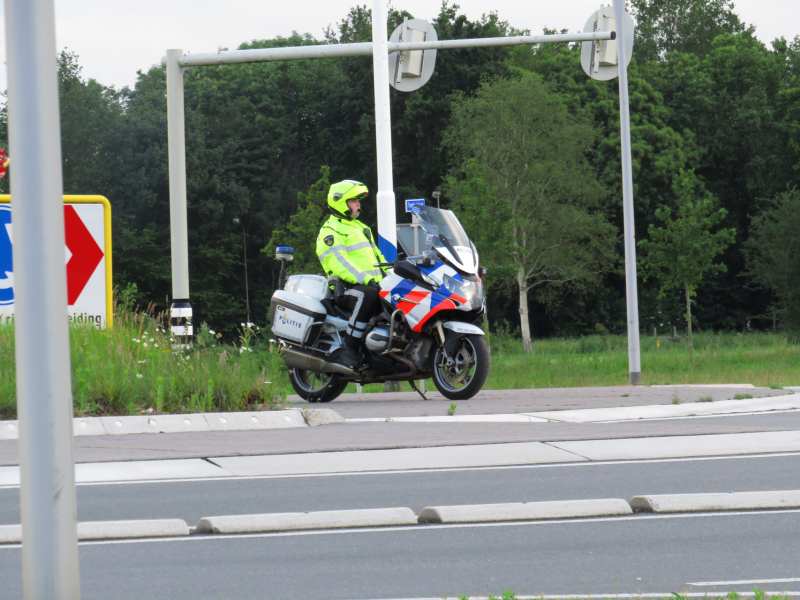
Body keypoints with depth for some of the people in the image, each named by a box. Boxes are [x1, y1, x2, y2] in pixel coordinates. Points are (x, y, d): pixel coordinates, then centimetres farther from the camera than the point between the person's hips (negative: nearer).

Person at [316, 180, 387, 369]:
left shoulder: (360, 227, 27)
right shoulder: (330, 231, -2)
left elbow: (376, 256, 31)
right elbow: (337, 262, -17)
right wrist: (364, 279, -29)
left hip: (374, 284, 8)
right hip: (346, 289, -8)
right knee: (369, 296, -40)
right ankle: (349, 348, -36)